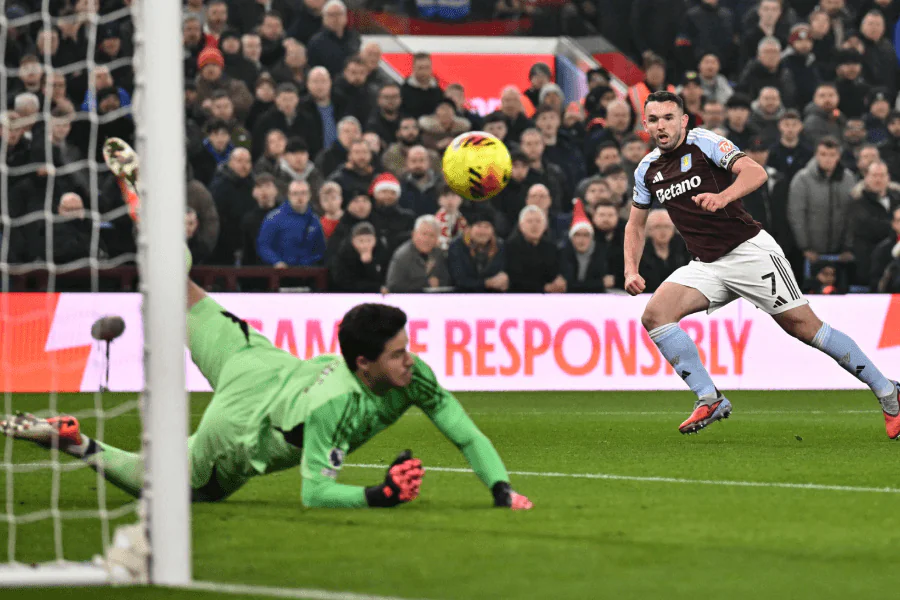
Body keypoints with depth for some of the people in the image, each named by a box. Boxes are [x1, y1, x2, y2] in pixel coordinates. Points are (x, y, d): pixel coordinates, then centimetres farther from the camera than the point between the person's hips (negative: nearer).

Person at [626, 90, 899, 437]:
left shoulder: (705, 142, -7)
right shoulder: (647, 170, 10)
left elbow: (755, 172, -22)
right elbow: (635, 224, 23)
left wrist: (723, 197, -41)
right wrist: (631, 269, 6)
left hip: (749, 250, -6)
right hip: (706, 266, 6)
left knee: (804, 327, -11)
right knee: (654, 315, -16)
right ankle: (709, 401, -13)